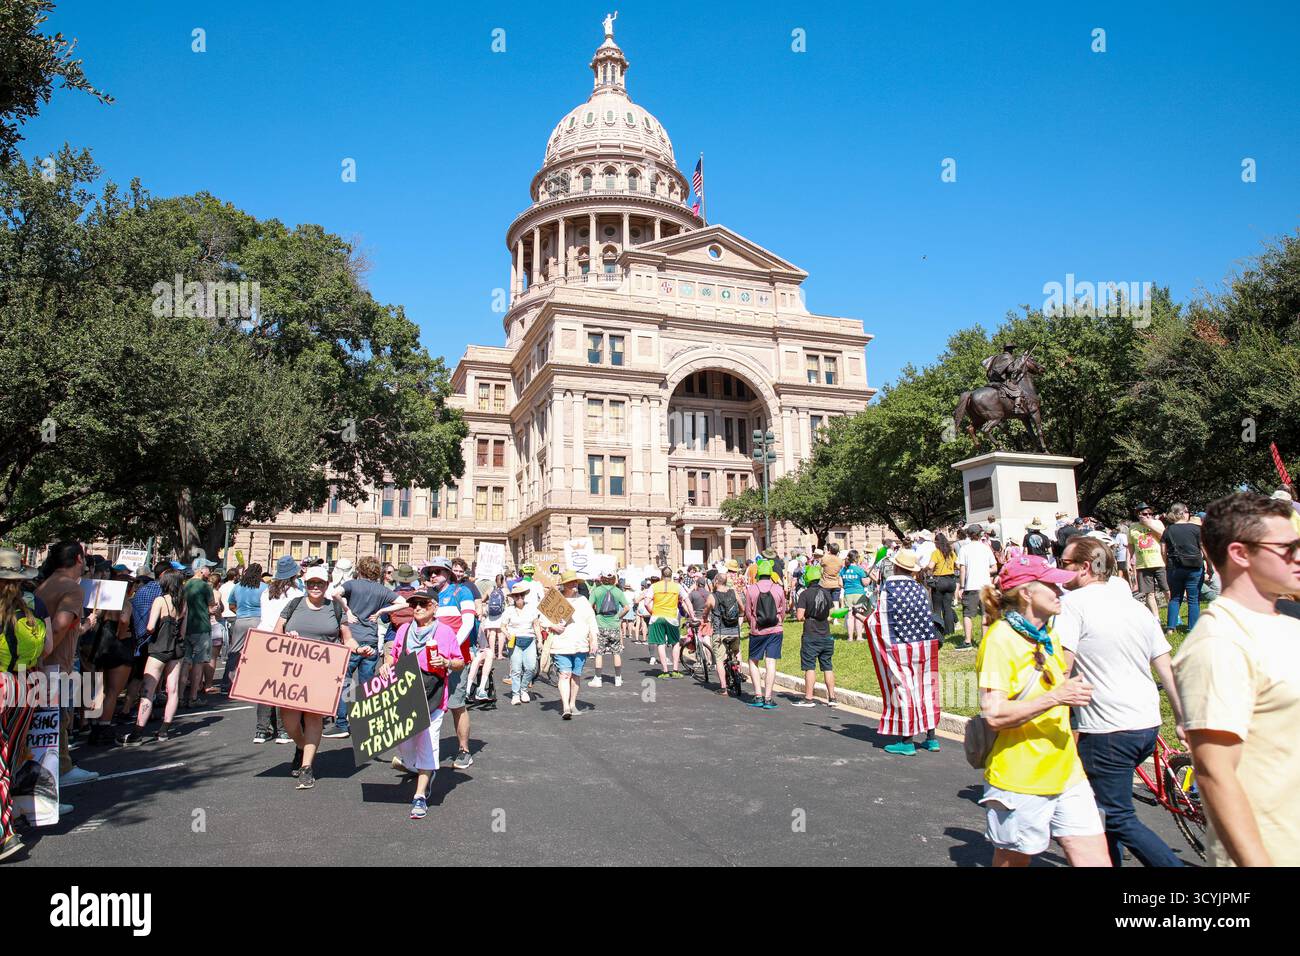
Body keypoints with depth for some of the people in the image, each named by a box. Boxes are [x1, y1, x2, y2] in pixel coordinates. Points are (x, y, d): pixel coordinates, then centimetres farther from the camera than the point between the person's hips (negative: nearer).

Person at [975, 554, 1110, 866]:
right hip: (1019, 780, -7)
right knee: (1013, 861, 9)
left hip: (1066, 774, 7)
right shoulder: (1000, 639, -15)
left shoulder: (1049, 635, 13)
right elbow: (994, 715, -23)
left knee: (1096, 859, 1)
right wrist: (1055, 697, -25)